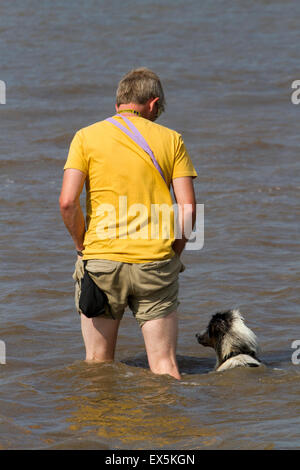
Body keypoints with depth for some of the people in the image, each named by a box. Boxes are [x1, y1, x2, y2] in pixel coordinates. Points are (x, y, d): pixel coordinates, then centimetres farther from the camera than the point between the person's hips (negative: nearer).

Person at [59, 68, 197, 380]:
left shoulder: (87, 137, 3)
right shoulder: (170, 139, 5)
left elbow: (68, 202, -9)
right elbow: (188, 208, -2)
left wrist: (82, 246, 6)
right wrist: (174, 254, 11)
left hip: (101, 259, 0)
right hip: (155, 263, 0)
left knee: (97, 365, 12)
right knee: (164, 367, 4)